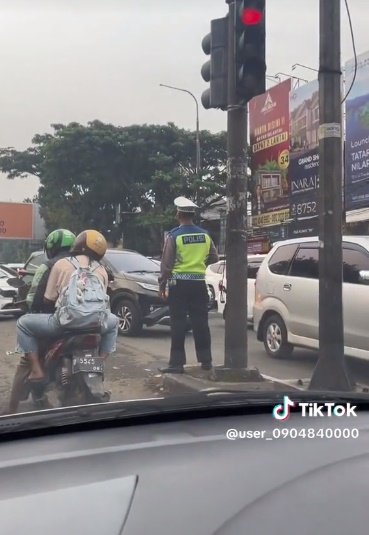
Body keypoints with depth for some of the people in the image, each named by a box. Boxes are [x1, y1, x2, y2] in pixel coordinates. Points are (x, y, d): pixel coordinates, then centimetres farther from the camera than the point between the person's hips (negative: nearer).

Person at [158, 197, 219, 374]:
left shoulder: (174, 235, -9)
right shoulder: (204, 235, 5)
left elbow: (166, 263, -8)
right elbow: (214, 258, 14)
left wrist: (162, 283, 1)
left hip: (179, 283, -4)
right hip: (198, 283, 4)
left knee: (178, 323, -1)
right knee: (200, 322, 9)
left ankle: (177, 363, 0)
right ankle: (205, 360, 15)